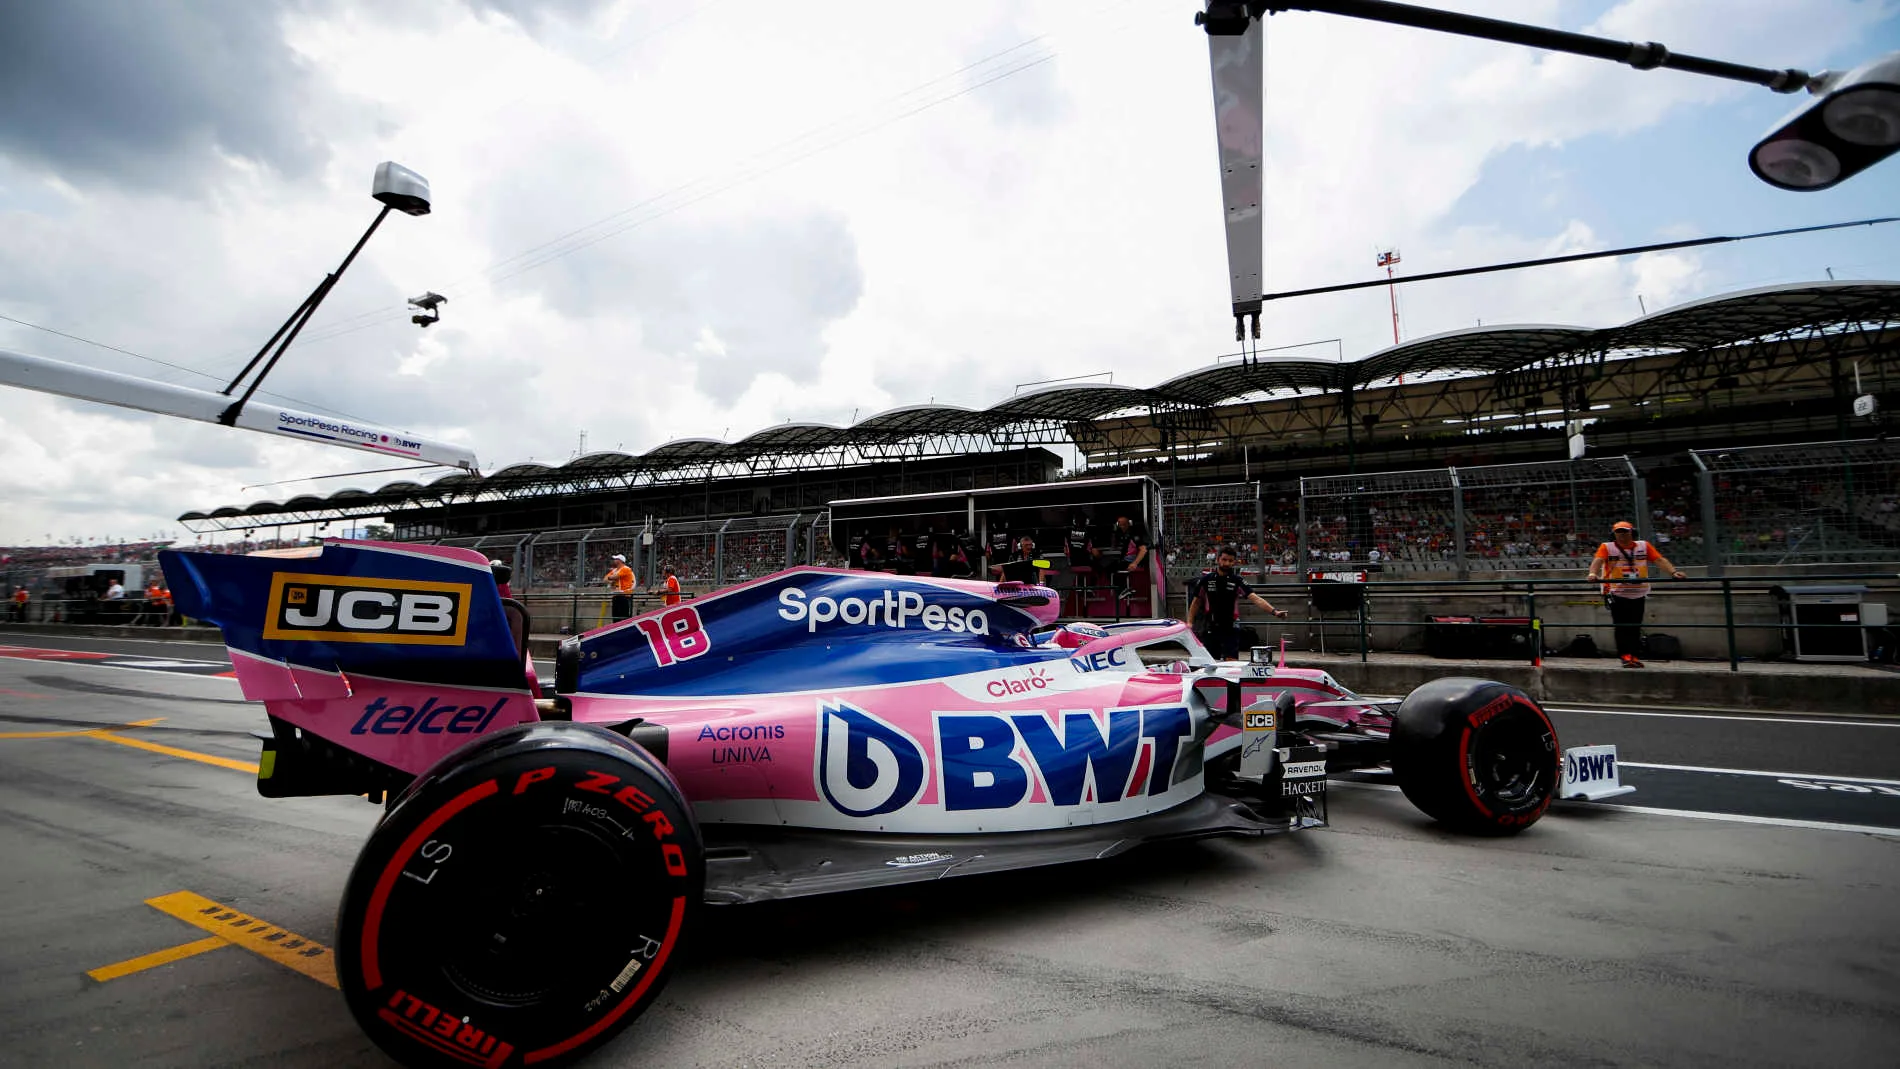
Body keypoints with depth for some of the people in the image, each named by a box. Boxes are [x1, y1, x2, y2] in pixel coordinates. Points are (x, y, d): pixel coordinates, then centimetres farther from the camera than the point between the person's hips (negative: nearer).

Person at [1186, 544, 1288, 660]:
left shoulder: (1237, 581, -2)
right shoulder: (1206, 579, 2)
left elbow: (1255, 598, -13)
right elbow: (1196, 602, 10)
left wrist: (1274, 611, -27)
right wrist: (1189, 622, 1)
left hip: (1231, 629, -1)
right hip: (1210, 629, 1)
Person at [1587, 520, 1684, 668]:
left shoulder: (1644, 546, 7)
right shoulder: (1607, 547, -3)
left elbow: (1659, 560, -1)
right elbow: (1598, 560, -18)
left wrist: (1673, 571, -17)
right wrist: (1593, 573, -37)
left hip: (1638, 594, 3)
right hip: (1617, 594, -3)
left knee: (1635, 628, 7)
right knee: (1622, 627, -3)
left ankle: (1634, 656, 15)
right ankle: (1625, 655, 0)